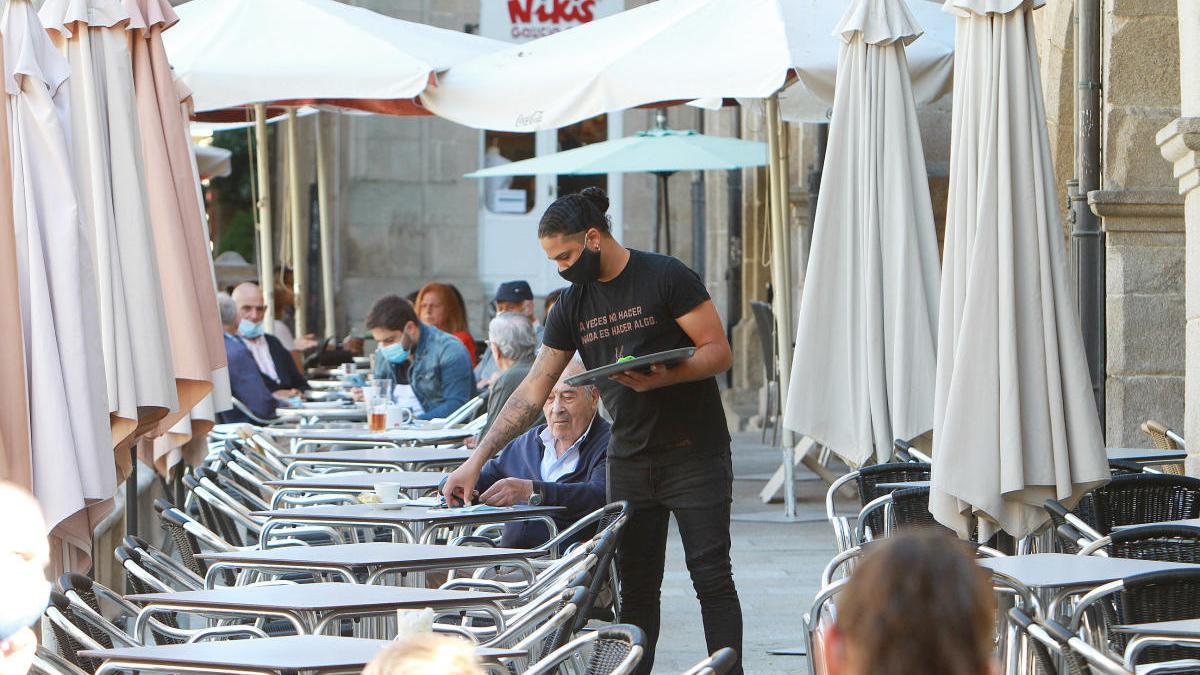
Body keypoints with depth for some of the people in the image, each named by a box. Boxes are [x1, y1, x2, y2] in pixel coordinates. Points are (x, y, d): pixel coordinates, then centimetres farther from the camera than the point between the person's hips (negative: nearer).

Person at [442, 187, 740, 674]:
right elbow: (532, 392, 8)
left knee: (711, 578, -7)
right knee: (635, 587, 4)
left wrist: (663, 378, -28)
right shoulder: (572, 306, 7)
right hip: (629, 463, 5)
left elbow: (718, 352, -9)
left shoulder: (666, 278, -9)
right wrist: (475, 463, 2)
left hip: (694, 455, -5)